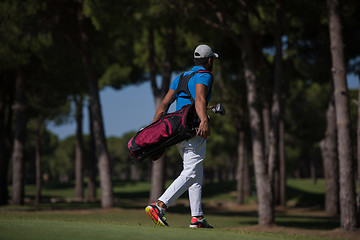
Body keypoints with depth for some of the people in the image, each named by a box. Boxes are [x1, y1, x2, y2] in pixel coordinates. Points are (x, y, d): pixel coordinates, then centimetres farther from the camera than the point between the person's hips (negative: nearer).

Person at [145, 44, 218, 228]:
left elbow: (164, 105, 12)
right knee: (190, 174, -13)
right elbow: (199, 98, -26)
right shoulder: (204, 76, -5)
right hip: (194, 131, -9)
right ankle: (159, 206, -28)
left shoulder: (180, 78, 19)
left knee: (197, 174, 17)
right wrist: (204, 121, -41)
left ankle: (197, 217, 16)